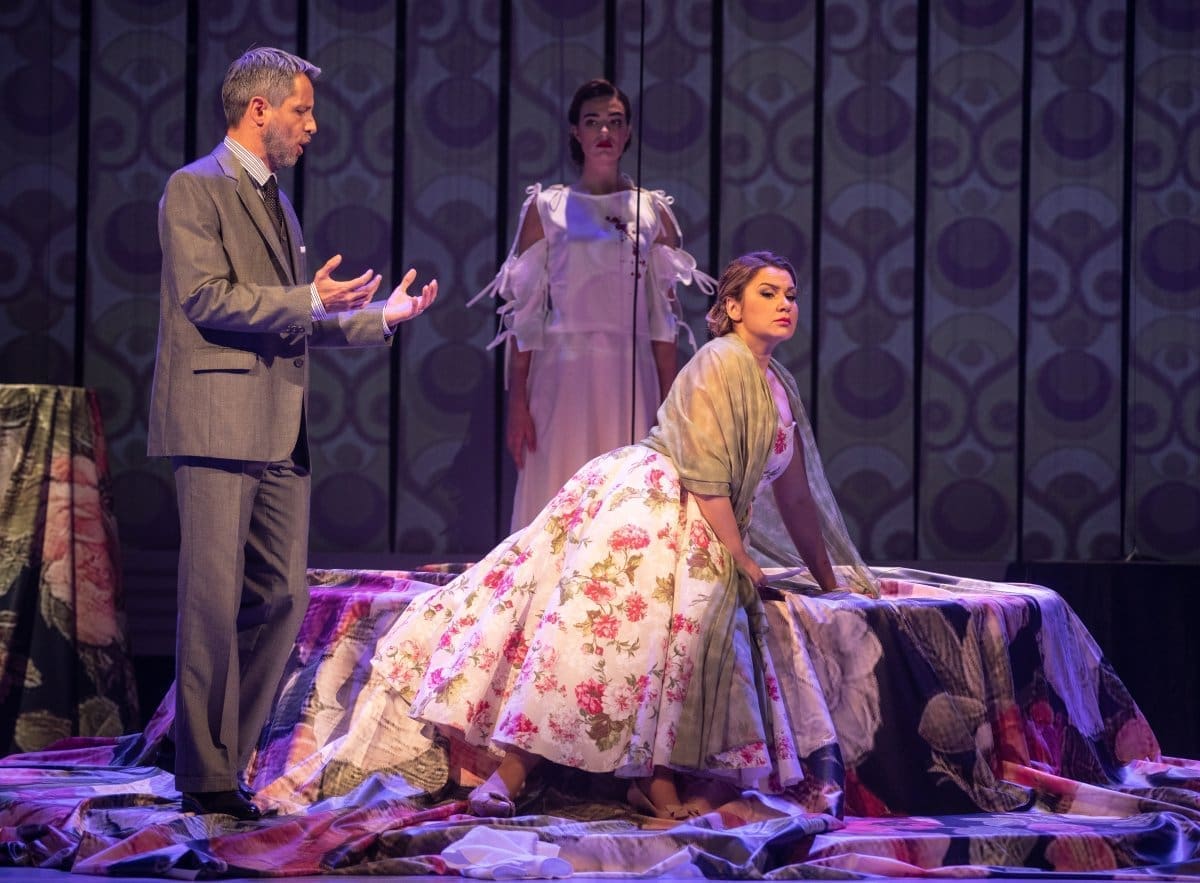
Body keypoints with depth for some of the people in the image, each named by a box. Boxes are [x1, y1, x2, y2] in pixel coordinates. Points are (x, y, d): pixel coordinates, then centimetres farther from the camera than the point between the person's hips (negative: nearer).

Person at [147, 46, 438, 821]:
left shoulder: (276, 202, 23)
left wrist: (377, 318, 17)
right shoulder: (196, 189, -5)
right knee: (214, 603, -6)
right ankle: (206, 775, -1)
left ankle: (225, 750, 17)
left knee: (283, 599, 7)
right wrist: (309, 301, -19)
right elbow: (207, 298, -16)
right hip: (218, 423, -9)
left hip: (281, 434, 9)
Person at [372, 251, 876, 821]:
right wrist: (739, 556, -10)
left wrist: (830, 579, 28)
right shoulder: (720, 363, -8)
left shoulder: (780, 388, 20)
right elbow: (706, 474, -14)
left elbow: (797, 494, 26)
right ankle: (510, 773, -25)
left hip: (689, 529, 9)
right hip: (645, 497, -9)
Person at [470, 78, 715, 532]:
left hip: (632, 380, 1)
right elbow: (525, 314, 3)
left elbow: (663, 320, 7)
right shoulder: (545, 209, 5)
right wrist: (517, 404, -4)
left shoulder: (654, 212, 9)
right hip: (563, 377, -1)